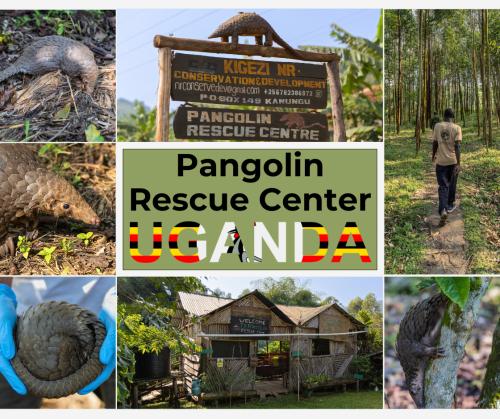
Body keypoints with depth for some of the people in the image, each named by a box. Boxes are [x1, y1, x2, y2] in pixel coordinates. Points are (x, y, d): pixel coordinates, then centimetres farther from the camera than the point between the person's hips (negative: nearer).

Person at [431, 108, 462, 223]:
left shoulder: (437, 126, 0)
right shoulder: (457, 128, -6)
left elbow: (434, 143, 6)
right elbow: (457, 146, -14)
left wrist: (434, 155, 24)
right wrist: (458, 164, -17)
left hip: (441, 161, 1)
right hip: (453, 161, -1)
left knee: (443, 186, 1)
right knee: (452, 184, 19)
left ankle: (442, 210, -18)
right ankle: (450, 206, 33)